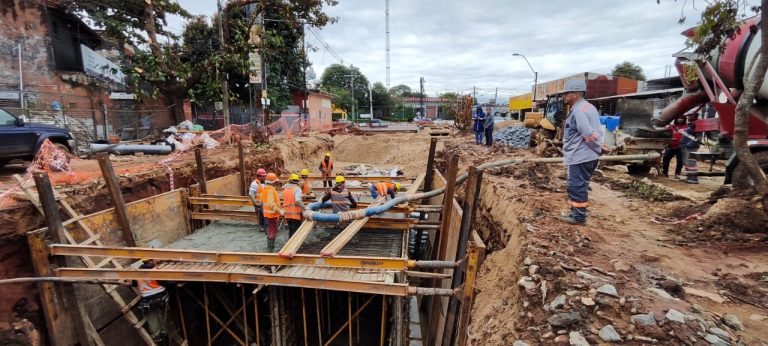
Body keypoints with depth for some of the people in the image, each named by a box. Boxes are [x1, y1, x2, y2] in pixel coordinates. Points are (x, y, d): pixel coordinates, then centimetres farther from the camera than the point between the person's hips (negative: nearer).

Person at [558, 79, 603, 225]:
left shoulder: (578, 110, -18)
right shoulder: (588, 107, 15)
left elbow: (589, 135, -23)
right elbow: (593, 132, 15)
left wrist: (600, 148, -8)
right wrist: (599, 147, 14)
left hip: (580, 156, -10)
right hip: (588, 155, 10)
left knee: (577, 187, -1)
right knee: (580, 186, 18)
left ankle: (579, 217, 8)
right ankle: (577, 213, 28)